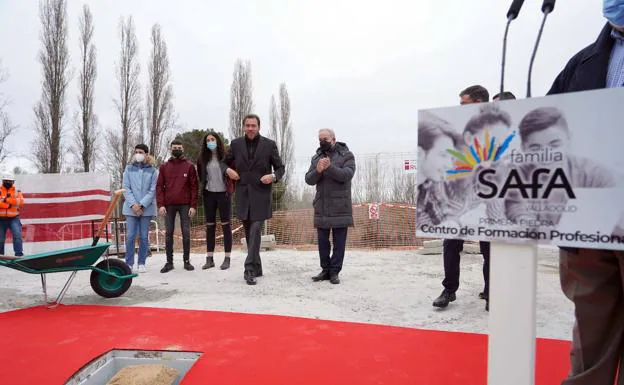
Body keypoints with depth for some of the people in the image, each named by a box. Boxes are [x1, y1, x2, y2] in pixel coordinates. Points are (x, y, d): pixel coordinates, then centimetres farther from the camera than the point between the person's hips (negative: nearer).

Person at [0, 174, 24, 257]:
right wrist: (8, 205, -18)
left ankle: (19, 254, -18)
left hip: (13, 218, -1)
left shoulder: (17, 192, 8)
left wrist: (7, 200, -17)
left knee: (17, 235, -18)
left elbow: (21, 202, -10)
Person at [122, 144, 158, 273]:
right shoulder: (129, 168, 7)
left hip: (147, 208, -1)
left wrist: (141, 205, -11)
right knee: (130, 236, 0)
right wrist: (133, 204, -11)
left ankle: (141, 263, 14)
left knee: (144, 237, 4)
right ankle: (129, 264, 8)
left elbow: (153, 190, -3)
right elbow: (126, 188, 1)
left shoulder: (153, 170, 2)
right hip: (131, 208, 1)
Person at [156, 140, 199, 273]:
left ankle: (187, 261, 9)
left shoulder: (189, 166, 4)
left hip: (185, 205, -2)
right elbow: (159, 186, 6)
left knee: (186, 233, 1)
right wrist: (160, 204, -5)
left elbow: (194, 187, 1)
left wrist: (193, 205, -6)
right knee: (168, 233, 4)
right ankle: (169, 262, 10)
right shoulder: (164, 166, 9)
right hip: (169, 205, 2)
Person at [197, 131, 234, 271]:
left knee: (226, 225, 1)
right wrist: (202, 189, 12)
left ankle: (227, 259, 5)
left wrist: (231, 190, -5)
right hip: (209, 194, 4)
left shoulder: (226, 157, -5)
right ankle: (209, 259, 12)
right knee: (209, 226, 6)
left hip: (223, 193, -4)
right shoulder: (202, 158, 6)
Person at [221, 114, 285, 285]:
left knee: (255, 230, -12)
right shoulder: (236, 144, 7)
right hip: (243, 194, 3)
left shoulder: (269, 144, 0)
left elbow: (280, 167, 5)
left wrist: (274, 176, -16)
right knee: (249, 233, 10)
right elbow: (224, 162, 17)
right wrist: (228, 170, -5)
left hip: (261, 194, -3)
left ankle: (250, 269, -11)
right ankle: (257, 268, 22)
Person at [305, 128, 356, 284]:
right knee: (322, 241, 8)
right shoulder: (316, 157, 13)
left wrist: (330, 167, -27)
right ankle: (325, 270, 19)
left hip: (340, 207, -4)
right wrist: (317, 170, -16)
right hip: (321, 207, 4)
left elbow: (347, 175, -14)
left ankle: (334, 272, 9)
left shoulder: (347, 155, 1)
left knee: (339, 242, 0)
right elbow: (309, 180, 4)